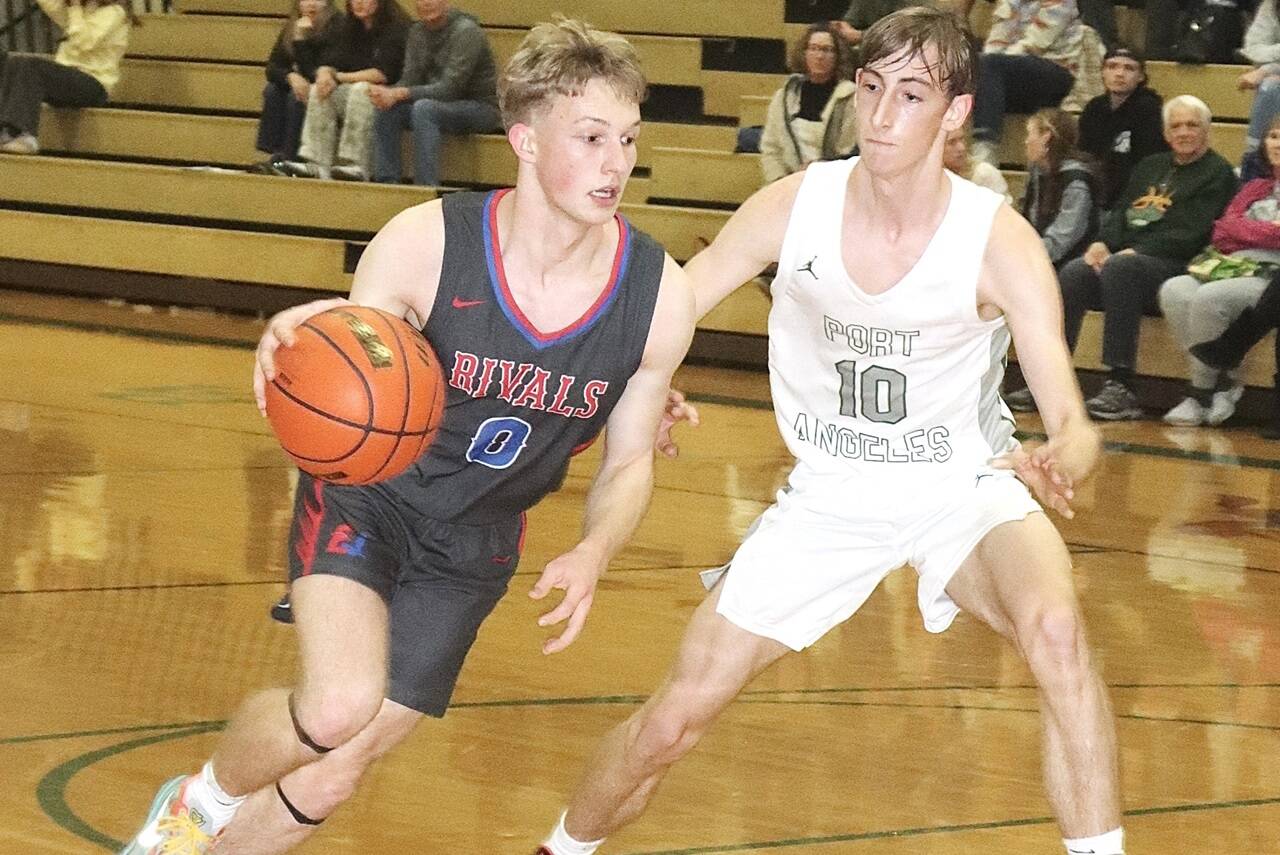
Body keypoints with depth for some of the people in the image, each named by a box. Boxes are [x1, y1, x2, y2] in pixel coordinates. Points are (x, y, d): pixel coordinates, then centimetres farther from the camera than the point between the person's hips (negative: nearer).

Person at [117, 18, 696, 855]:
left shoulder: (660, 295, -17)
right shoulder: (426, 244, -24)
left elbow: (629, 462, -1)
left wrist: (592, 555, -22)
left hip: (472, 548, 3)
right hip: (367, 495, -3)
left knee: (331, 778, 2)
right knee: (338, 708, -28)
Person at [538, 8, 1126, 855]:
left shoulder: (1001, 243, -20)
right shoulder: (794, 207, -15)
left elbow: (1074, 424, -24)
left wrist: (1058, 461, -48)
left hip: (962, 489, -2)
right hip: (830, 496, 2)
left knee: (1055, 625, -35)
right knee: (675, 717, 0)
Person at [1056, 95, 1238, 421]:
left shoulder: (1217, 173, 4)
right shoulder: (1150, 167, 27)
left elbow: (1191, 235, -9)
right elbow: (1121, 212, 21)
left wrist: (1135, 252, -17)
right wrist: (1102, 243, -2)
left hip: (1176, 269, -6)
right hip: (1123, 256, 6)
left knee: (1119, 268, -36)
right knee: (1073, 273, -23)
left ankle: (1121, 387, -39)